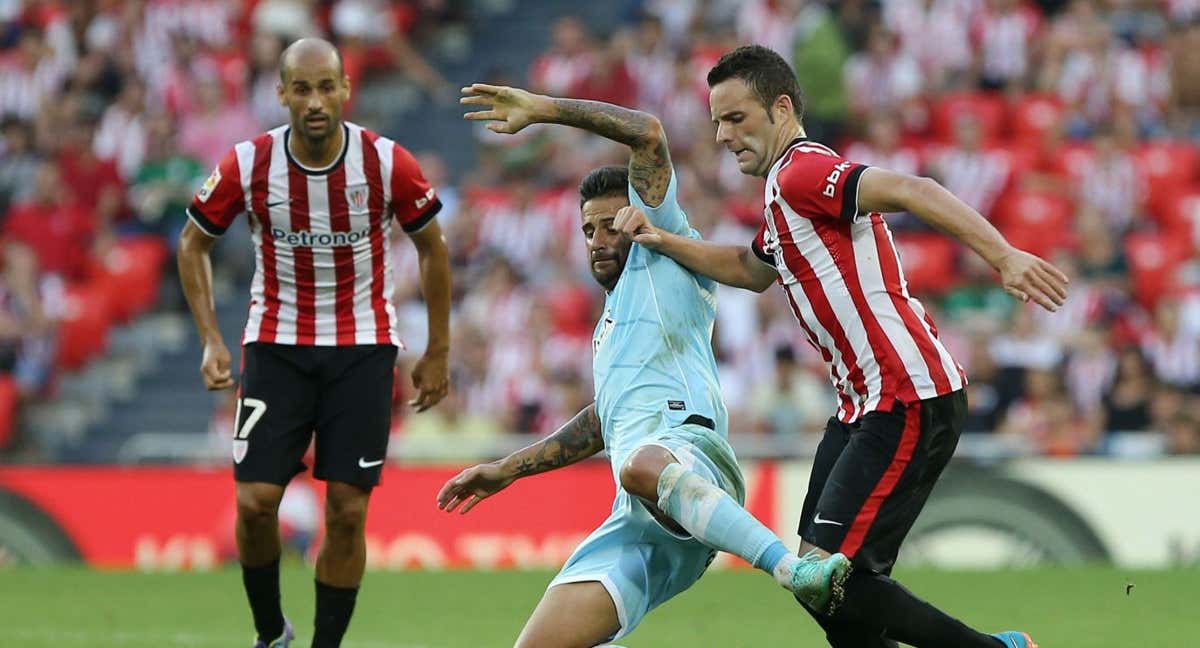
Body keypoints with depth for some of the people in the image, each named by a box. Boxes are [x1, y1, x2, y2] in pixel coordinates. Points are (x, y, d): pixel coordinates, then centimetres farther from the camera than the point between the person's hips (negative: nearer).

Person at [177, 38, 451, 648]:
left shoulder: (387, 163, -13)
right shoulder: (247, 164, -12)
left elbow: (432, 247, 2)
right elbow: (194, 242, 4)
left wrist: (437, 353, 4)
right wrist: (211, 340, -4)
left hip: (363, 347, 0)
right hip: (276, 344, 0)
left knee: (347, 512, -4)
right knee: (255, 501, -8)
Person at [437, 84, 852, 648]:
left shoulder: (661, 260, 16)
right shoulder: (612, 322, 38)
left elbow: (647, 133, 6)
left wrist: (541, 109, 10)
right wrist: (505, 470, 50)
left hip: (687, 446, -8)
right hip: (638, 523, 8)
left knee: (643, 465, -47)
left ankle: (793, 570, -51)